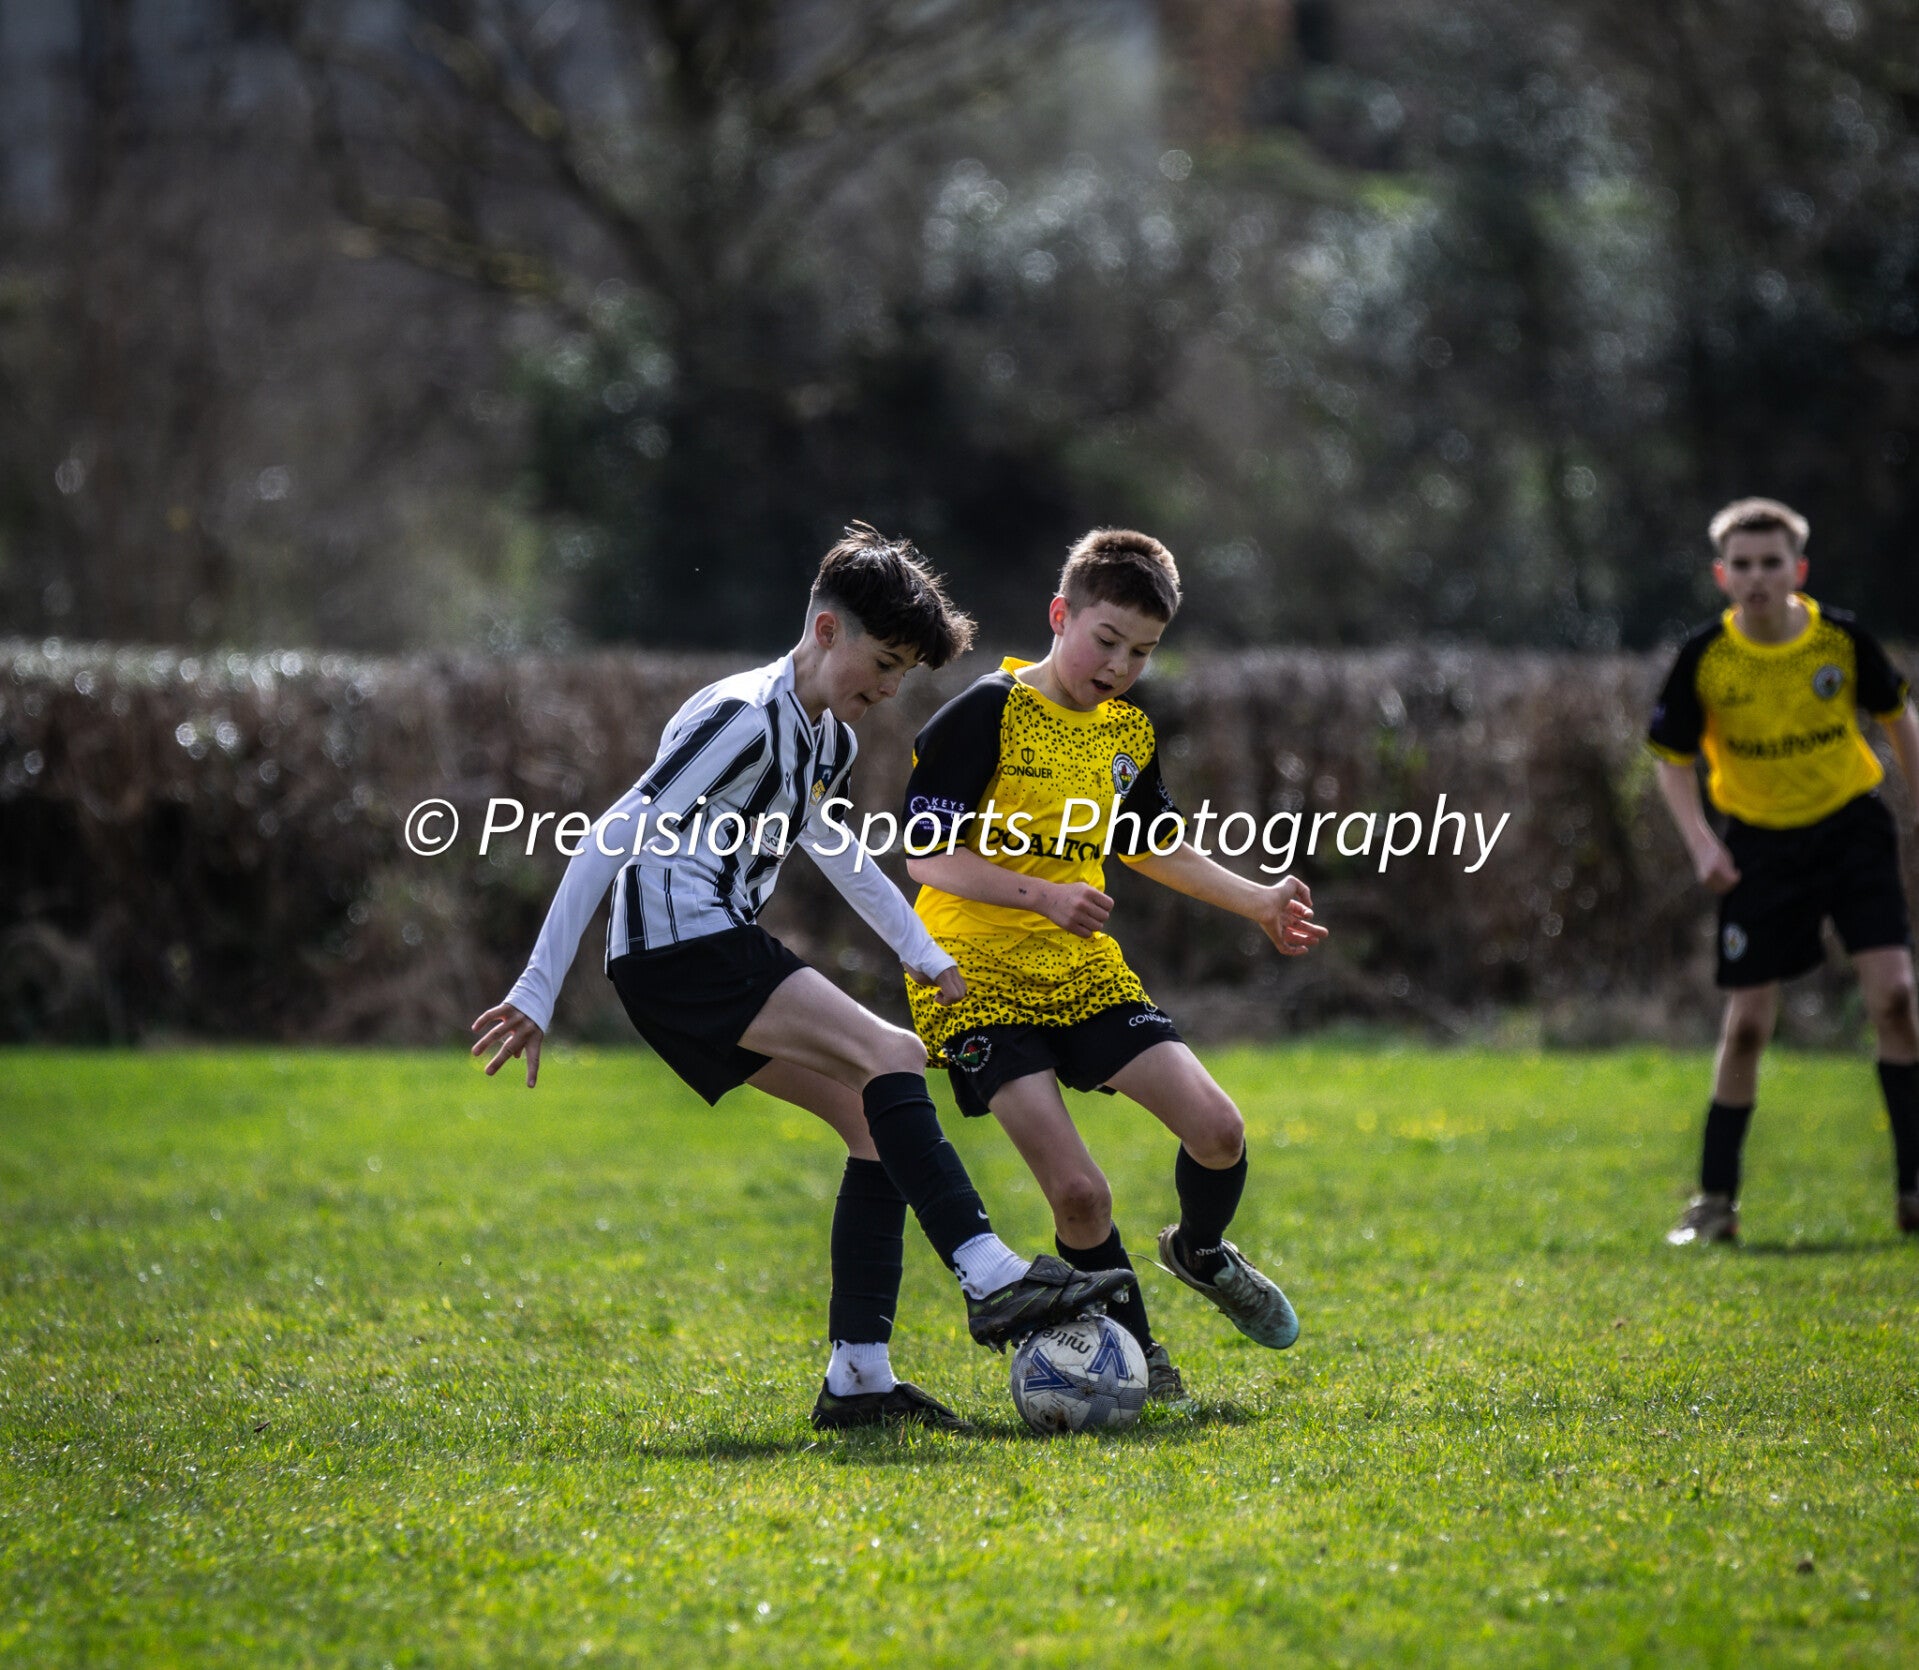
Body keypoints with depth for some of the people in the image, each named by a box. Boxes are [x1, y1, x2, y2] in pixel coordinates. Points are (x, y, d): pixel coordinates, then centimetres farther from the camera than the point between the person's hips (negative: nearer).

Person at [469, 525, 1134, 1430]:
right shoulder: (743, 717, -15)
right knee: (892, 1058, -22)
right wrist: (536, 993, -23)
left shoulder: (830, 740, 15)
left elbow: (825, 841, 37)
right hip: (676, 947, -10)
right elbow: (611, 840, -19)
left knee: (878, 1124, 2)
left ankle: (858, 1379, -1)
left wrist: (926, 955, 41)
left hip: (723, 955, 10)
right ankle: (992, 1280, -31)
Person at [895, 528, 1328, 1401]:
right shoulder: (986, 715, -13)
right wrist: (1042, 895, -28)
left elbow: (1154, 846, 27)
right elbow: (925, 855, -17)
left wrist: (1260, 902, 19)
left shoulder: (1130, 733, 9)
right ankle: (1134, 1352, 6)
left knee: (1217, 1127, -8)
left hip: (1086, 972, 6)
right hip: (981, 981, -6)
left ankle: (1202, 1254, 25)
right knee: (1077, 1189, -17)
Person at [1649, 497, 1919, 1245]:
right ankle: (1716, 1200, 12)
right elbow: (1672, 758, -2)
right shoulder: (1704, 658, -12)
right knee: (1747, 1022, 0)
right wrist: (1701, 841, -15)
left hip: (1851, 826, 0)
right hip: (1760, 843, 0)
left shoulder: (1841, 638, -10)